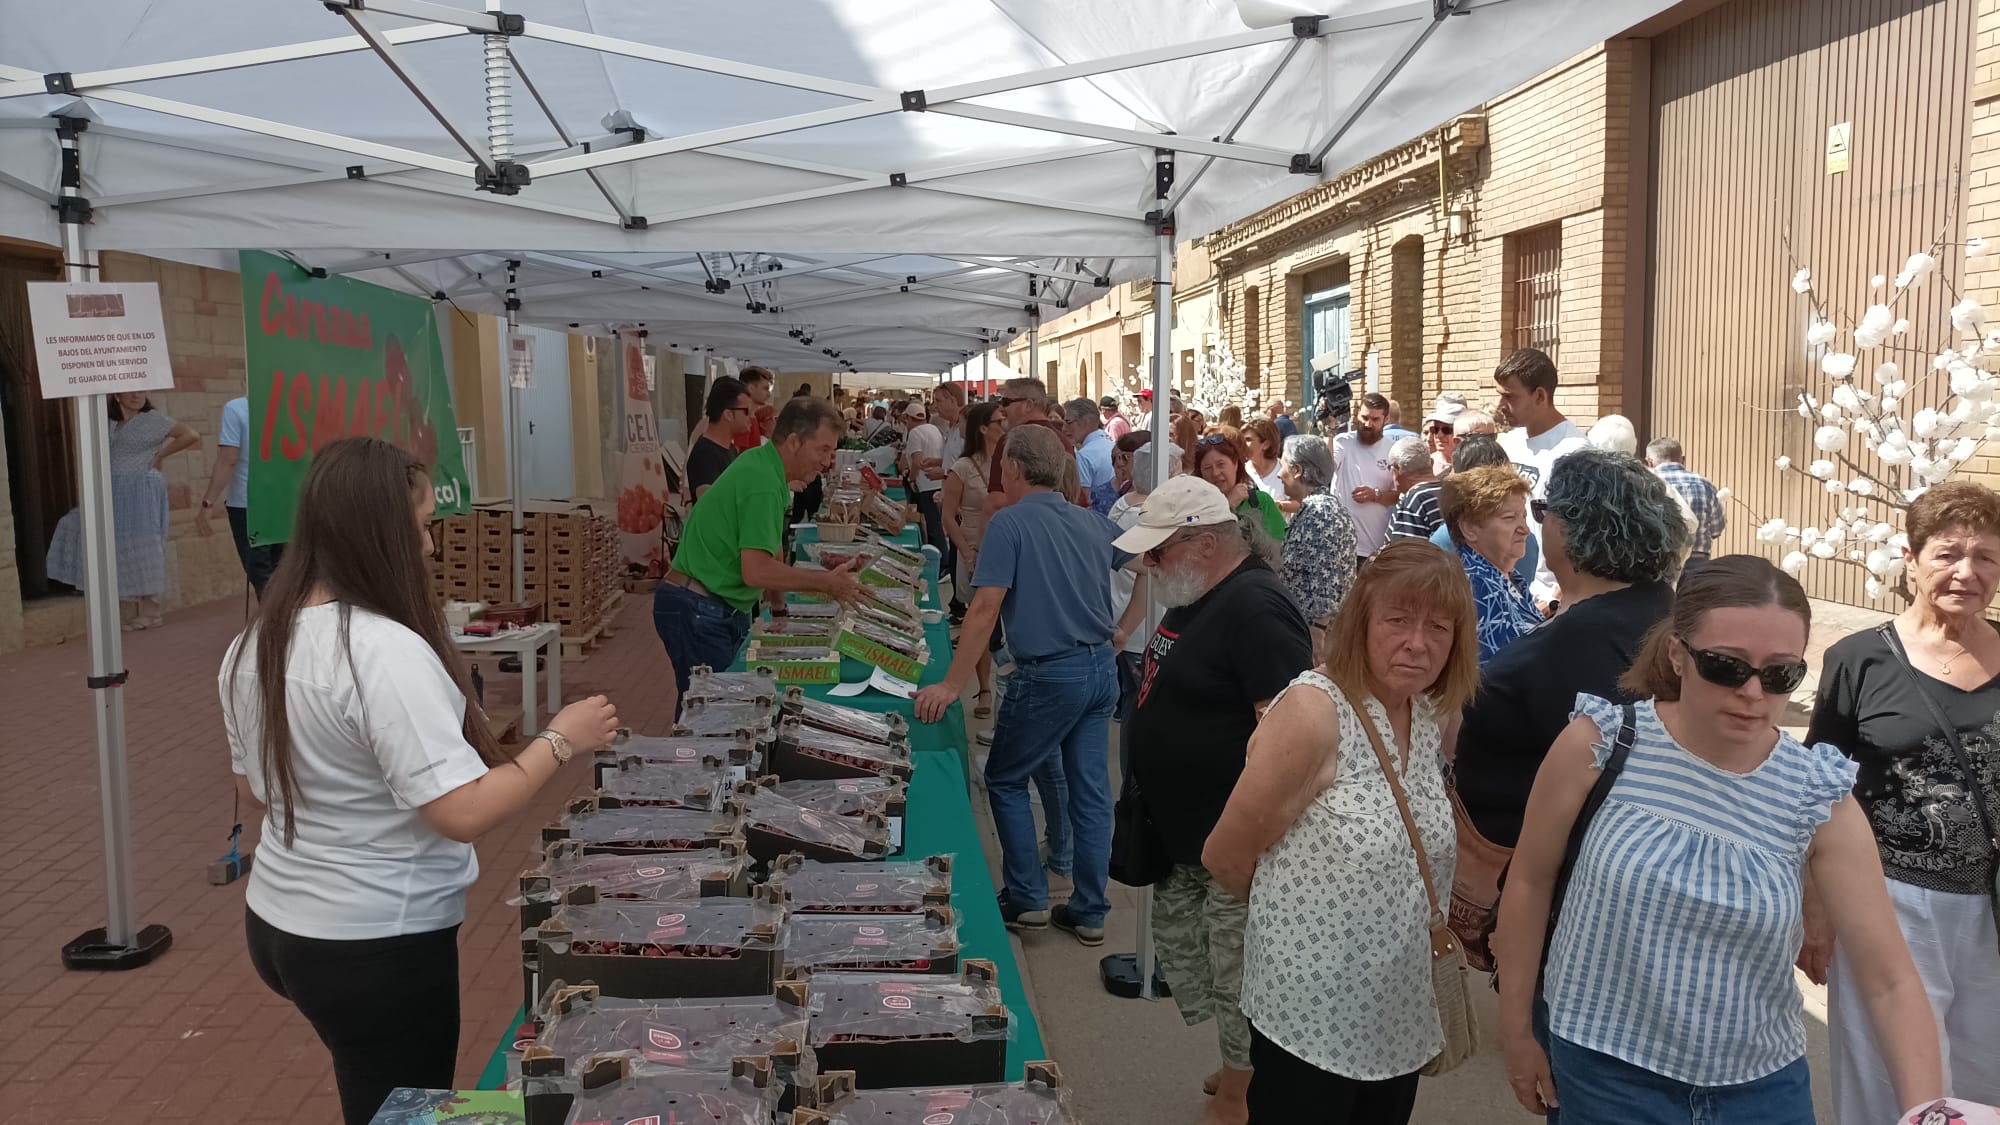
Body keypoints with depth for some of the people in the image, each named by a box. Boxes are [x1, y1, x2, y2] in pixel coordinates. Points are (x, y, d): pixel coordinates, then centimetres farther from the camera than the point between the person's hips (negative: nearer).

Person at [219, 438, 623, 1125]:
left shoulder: (254, 645, 1)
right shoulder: (386, 651, -26)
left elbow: (253, 789, 14)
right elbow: (465, 814, -28)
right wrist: (559, 741, -16)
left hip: (276, 923, 8)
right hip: (375, 946, -8)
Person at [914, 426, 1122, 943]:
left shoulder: (1009, 523, -11)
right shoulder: (1094, 522, 7)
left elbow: (985, 608, -18)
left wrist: (951, 685, -18)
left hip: (1049, 674, -6)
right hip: (1102, 668, 6)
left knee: (1005, 780, 12)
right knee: (1090, 788, 11)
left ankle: (1027, 899, 12)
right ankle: (1090, 911, 18)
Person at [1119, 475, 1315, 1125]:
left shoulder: (1255, 607, -22)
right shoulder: (1194, 599, 10)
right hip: (1183, 835, 10)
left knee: (1236, 978, 4)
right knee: (1180, 952, 20)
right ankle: (1238, 1067, 37)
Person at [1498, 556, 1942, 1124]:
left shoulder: (1820, 799, -11)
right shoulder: (1600, 745, -15)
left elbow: (1890, 982, -8)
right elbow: (1530, 880, -4)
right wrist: (1517, 1031, 2)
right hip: (1604, 1069, -2)